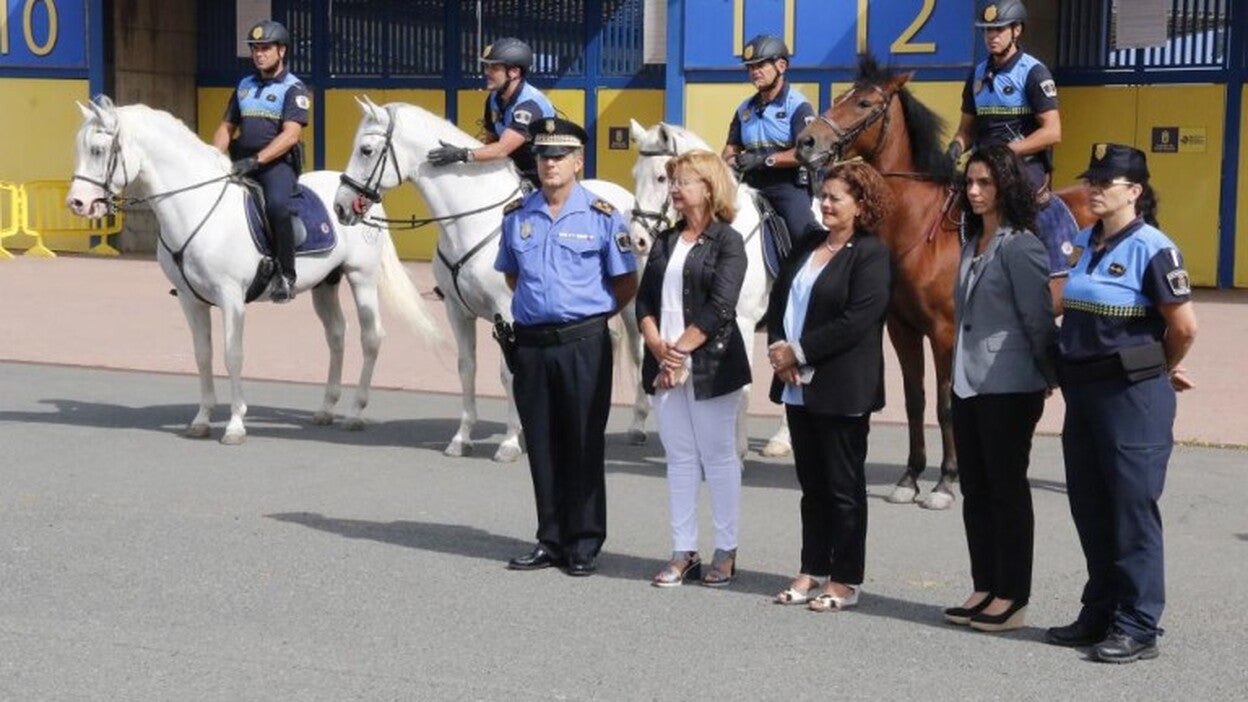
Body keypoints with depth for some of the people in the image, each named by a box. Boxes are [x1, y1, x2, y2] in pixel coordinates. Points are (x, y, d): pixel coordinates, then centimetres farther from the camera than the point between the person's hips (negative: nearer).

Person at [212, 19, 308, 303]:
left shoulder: (293, 88, -2)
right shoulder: (245, 86, 18)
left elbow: (290, 134, -14)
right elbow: (226, 127, 21)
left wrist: (255, 160, -24)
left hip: (277, 163, -7)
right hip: (241, 163, 7)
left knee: (276, 204, -34)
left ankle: (286, 276, -24)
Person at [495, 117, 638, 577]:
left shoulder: (602, 216, -3)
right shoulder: (517, 215, 7)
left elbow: (626, 284, 2)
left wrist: (591, 314, 1)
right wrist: (538, 304, 10)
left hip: (583, 344, -4)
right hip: (531, 344, 4)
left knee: (584, 446, 3)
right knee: (542, 447, 10)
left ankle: (585, 544, 12)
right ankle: (550, 541, 20)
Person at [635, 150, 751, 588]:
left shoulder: (727, 242, -4)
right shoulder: (666, 241, 14)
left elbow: (719, 309, -13)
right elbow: (645, 299, 8)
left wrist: (681, 349, -16)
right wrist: (657, 346, -9)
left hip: (710, 364, -6)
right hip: (664, 364, 6)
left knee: (718, 457, 2)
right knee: (679, 458, 8)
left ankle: (726, 551, 10)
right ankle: (683, 552, 13)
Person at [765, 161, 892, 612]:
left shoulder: (871, 254, -10)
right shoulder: (809, 244, 12)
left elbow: (856, 321, -19)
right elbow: (779, 299, 12)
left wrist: (800, 352, -17)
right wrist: (779, 347, -5)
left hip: (841, 388, -7)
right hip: (798, 384, 7)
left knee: (843, 486, 2)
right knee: (811, 484, 14)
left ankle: (846, 580, 10)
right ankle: (813, 570, 22)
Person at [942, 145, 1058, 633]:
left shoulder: (1020, 246, -13)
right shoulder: (972, 244, 14)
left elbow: (1038, 319, -12)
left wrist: (1049, 377, -7)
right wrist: (958, 369, 17)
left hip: (1009, 388, -9)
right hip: (967, 385, 9)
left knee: (1007, 491, -1)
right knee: (975, 491, 12)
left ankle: (1012, 598, 7)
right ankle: (985, 589, 21)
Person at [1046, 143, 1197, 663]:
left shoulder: (1152, 248, -14)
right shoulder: (1088, 243, 9)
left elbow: (1183, 325, -14)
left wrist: (1162, 371, 1)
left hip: (1132, 395, -8)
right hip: (1082, 389, 8)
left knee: (1132, 510, -2)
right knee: (1089, 508, 13)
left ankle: (1138, 626, 6)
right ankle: (1100, 613, 26)